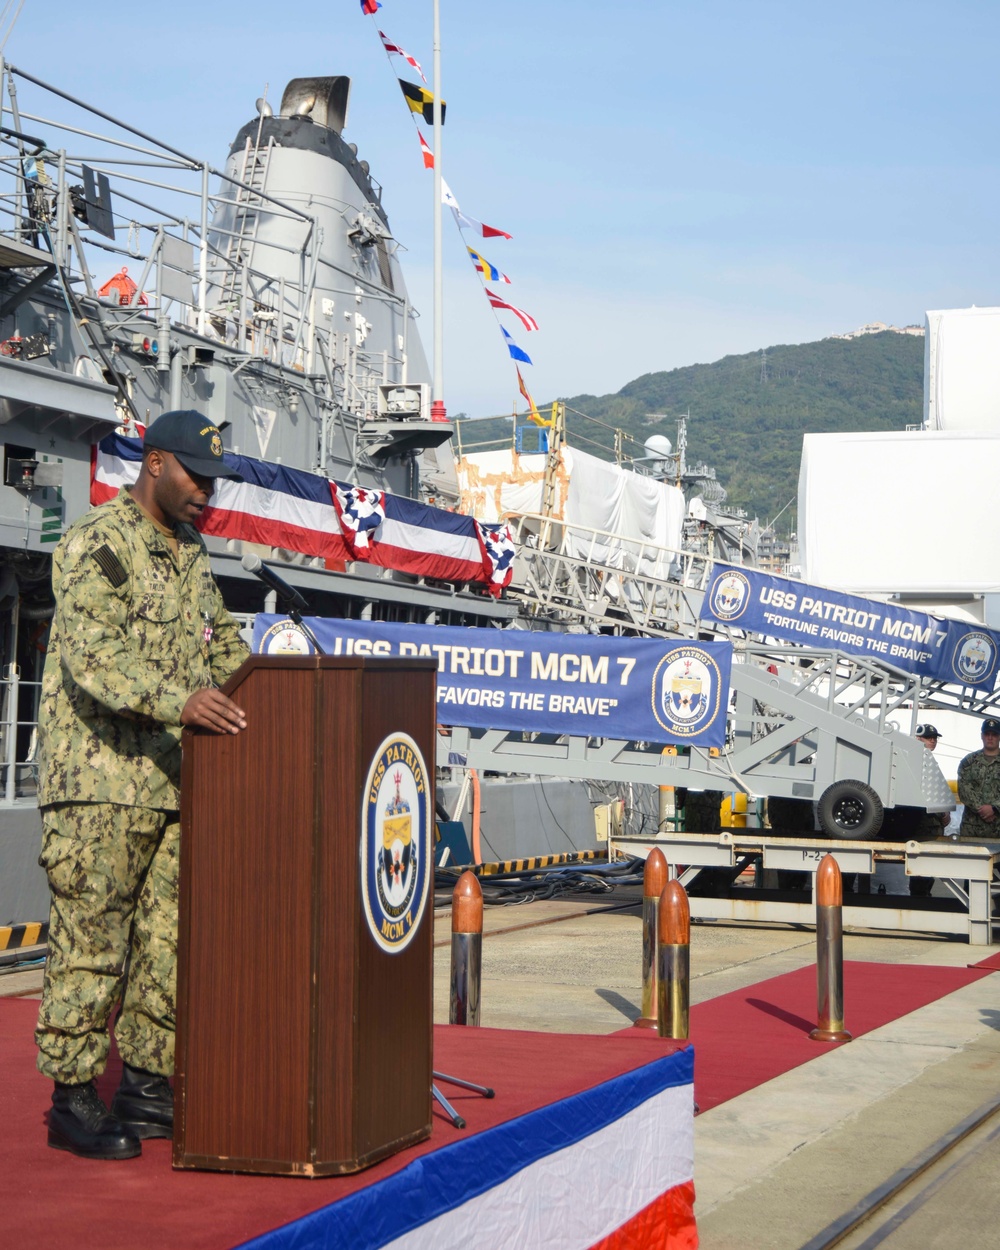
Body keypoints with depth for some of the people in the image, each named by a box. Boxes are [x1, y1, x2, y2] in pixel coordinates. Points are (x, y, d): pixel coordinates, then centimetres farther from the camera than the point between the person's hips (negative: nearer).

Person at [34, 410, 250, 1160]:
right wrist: (177, 700, -34)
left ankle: (147, 1084, 19)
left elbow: (222, 642, 27)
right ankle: (74, 1097, 4)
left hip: (177, 781, 8)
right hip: (100, 778, -8)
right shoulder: (97, 542, -9)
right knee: (92, 939, -4)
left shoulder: (191, 551, 18)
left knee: (169, 936, 10)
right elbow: (91, 652, -22)